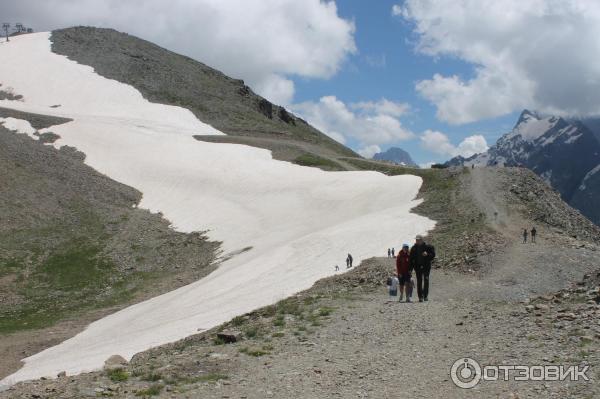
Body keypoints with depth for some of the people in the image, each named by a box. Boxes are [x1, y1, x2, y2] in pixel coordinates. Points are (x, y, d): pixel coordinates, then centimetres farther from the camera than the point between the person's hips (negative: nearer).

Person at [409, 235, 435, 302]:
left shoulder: (428, 246, -3)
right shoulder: (414, 248, 6)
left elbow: (433, 254, -4)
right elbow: (411, 259, 7)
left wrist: (427, 254, -24)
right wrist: (410, 268, 2)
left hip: (426, 266, -2)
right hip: (418, 267, 2)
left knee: (426, 281, 0)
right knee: (419, 282, 1)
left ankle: (425, 296, 8)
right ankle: (420, 297, 4)